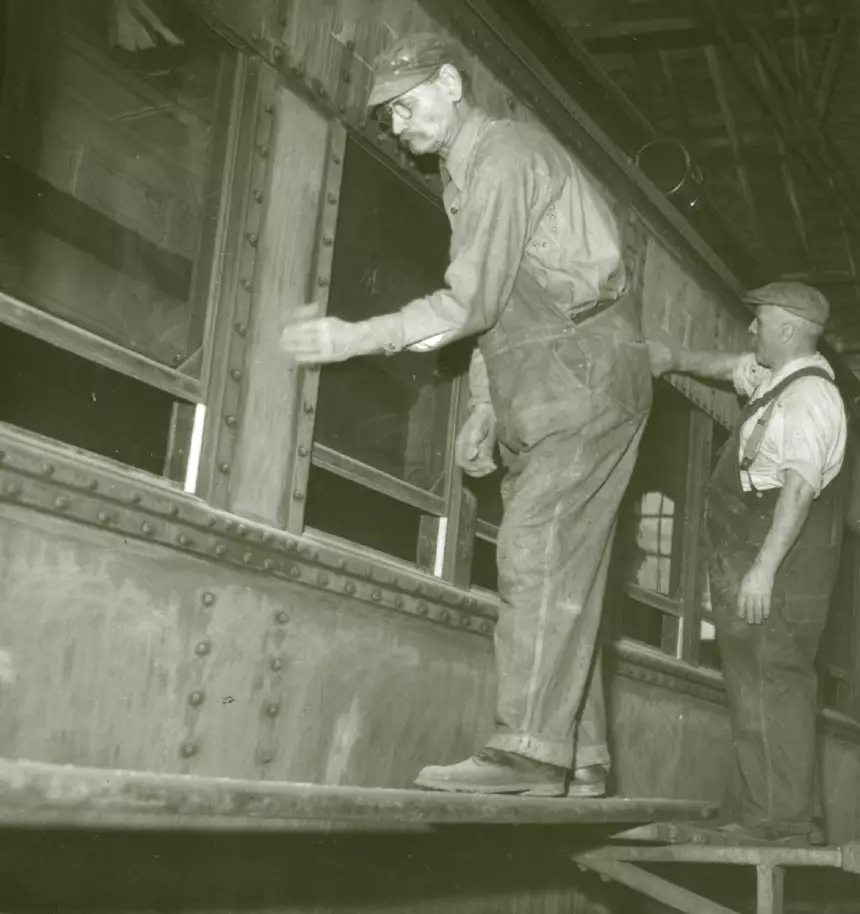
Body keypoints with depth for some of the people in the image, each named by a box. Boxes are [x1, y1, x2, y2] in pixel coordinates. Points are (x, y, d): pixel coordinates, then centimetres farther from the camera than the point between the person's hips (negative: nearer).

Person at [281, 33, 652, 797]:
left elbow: (470, 304, -18)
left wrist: (351, 340, -17)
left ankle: (531, 749, -21)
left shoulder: (506, 154, -10)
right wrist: (483, 411, 13)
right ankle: (580, 761, 7)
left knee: (538, 553, -18)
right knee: (560, 570, 5)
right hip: (539, 395, 9)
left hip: (585, 373, -9)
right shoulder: (464, 175, 20)